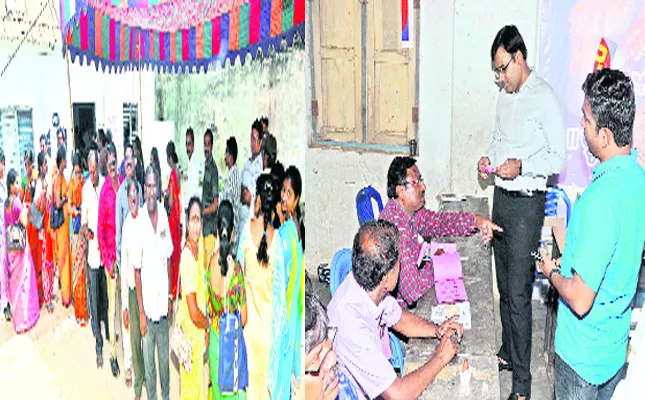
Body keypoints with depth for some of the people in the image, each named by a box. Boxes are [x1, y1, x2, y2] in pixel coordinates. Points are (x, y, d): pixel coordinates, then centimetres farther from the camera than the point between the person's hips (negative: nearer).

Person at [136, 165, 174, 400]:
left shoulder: (164, 215, -1)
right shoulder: (139, 222, -13)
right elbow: (137, 270, -10)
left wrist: (170, 296, 8)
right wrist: (141, 311, -10)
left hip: (163, 301, 4)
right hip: (147, 304, -4)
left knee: (165, 356, 17)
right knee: (149, 360, 9)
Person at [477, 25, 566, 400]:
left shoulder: (545, 98, -13)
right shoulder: (505, 97, 12)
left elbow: (558, 158, -14)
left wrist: (521, 166, -27)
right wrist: (490, 159, 4)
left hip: (527, 202, -8)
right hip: (502, 197, 8)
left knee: (518, 294, -7)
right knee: (504, 285, 17)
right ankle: (507, 352, 34)